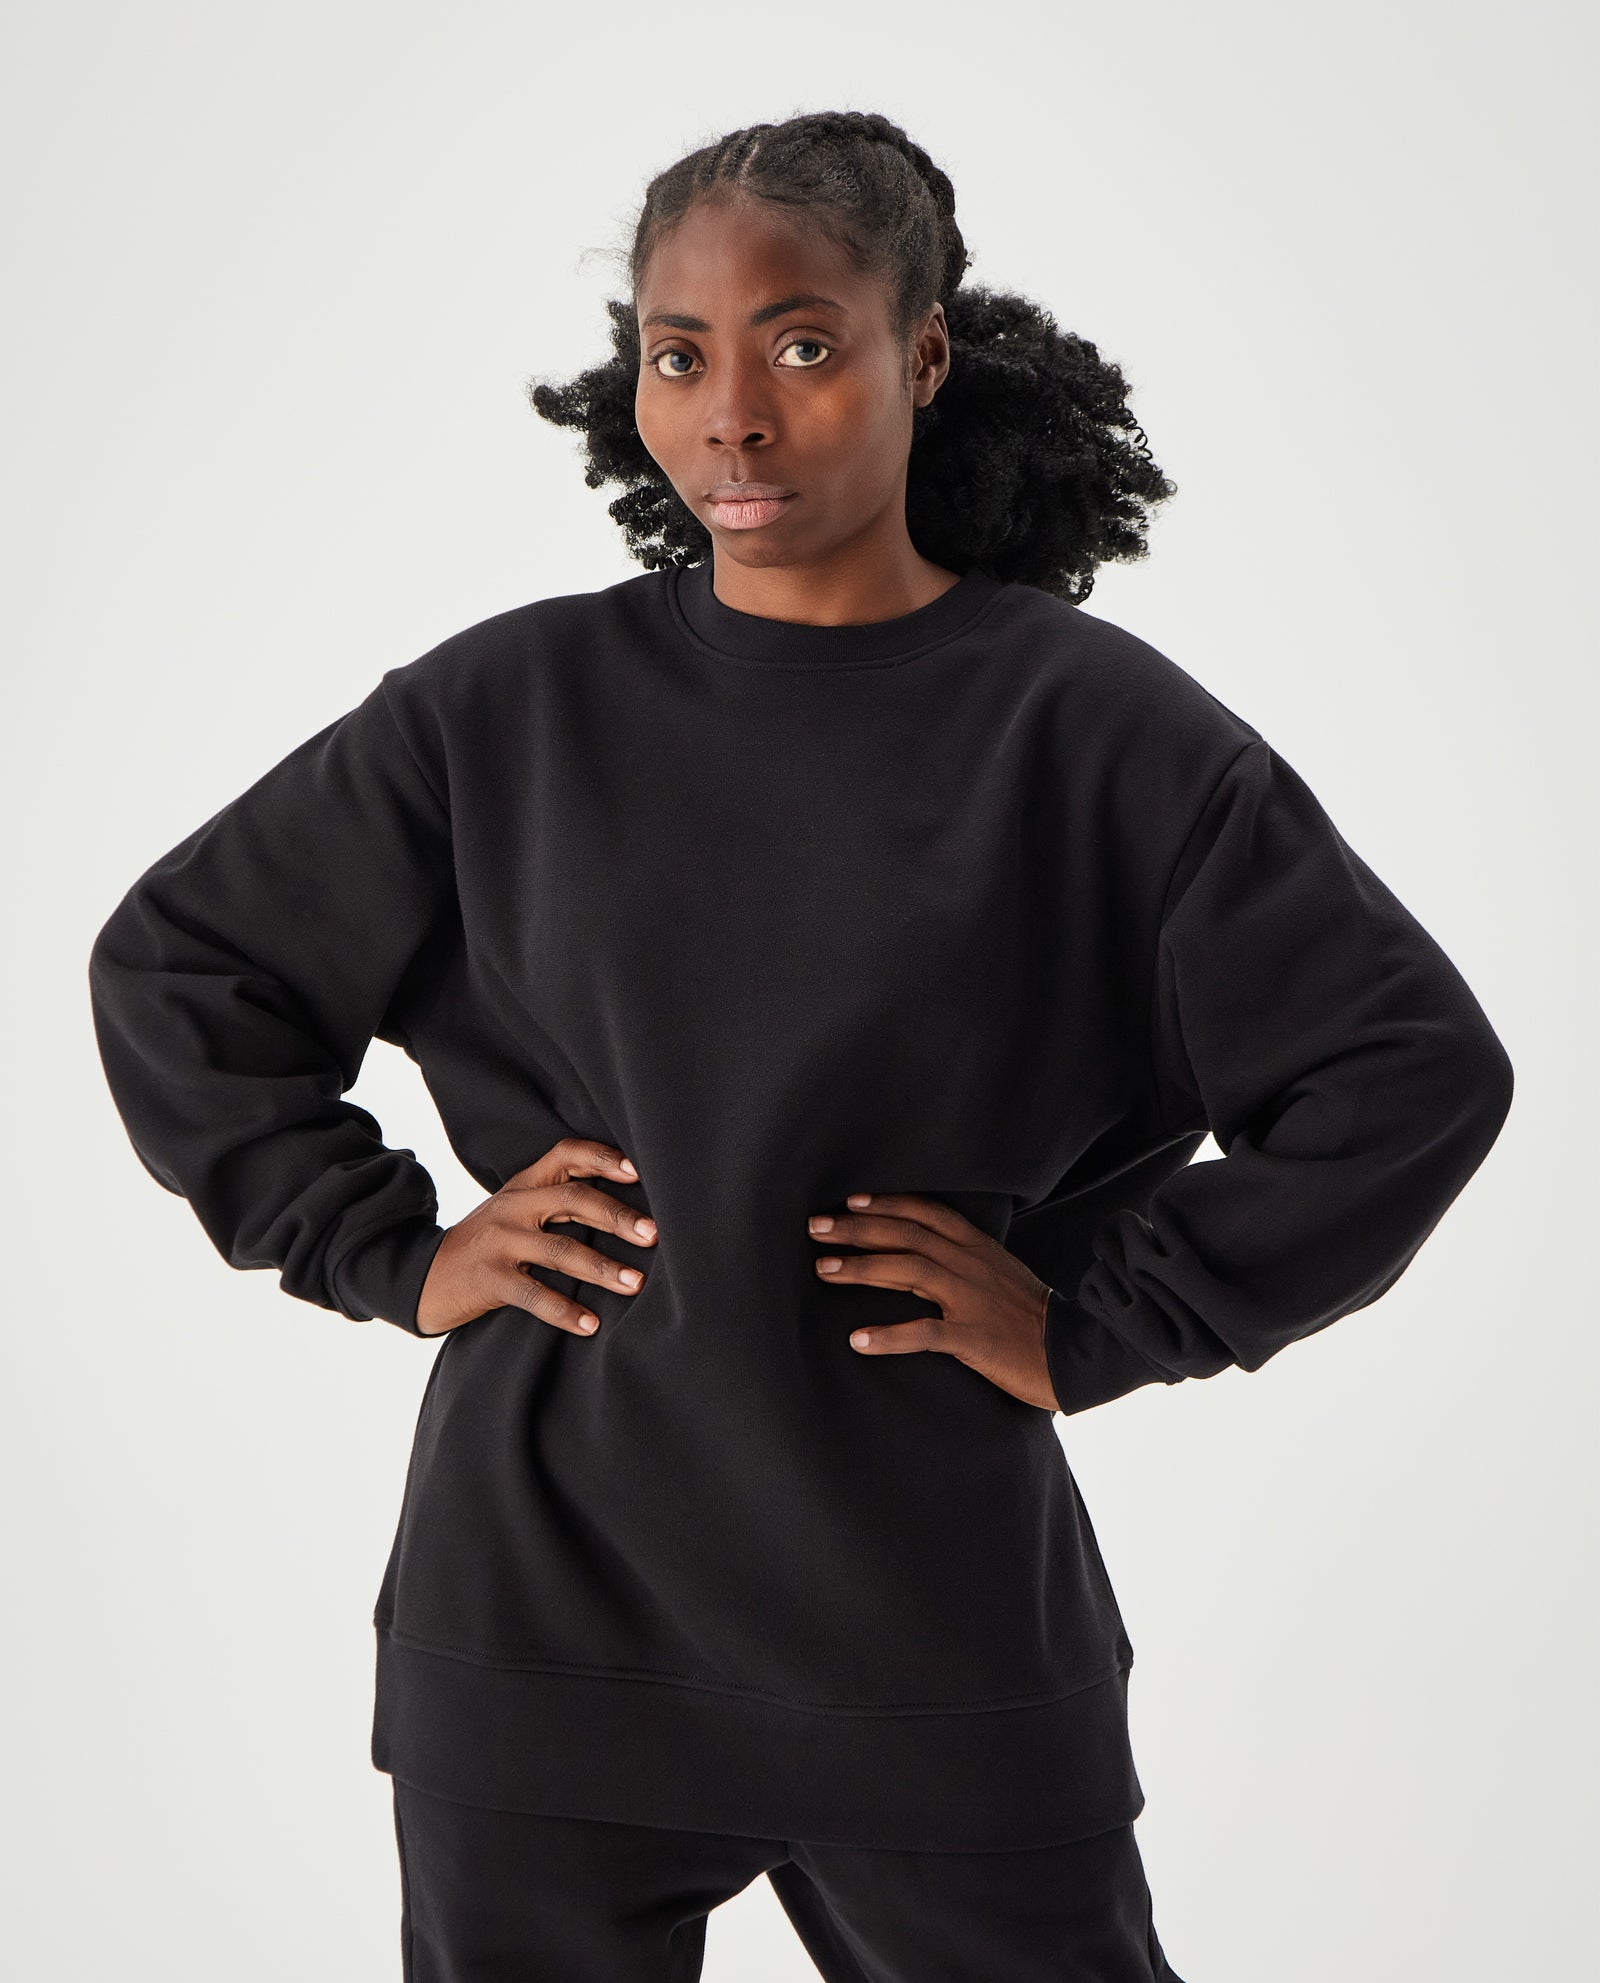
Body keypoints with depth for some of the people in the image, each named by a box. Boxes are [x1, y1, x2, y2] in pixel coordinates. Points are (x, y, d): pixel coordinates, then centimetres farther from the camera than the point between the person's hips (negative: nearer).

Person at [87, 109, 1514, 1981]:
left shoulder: (1090, 727, -3)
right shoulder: (514, 707, 3)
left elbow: (1419, 1065, -5)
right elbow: (170, 964, 11)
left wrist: (1100, 1321, -7)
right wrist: (385, 1251, 2)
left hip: (939, 1623, -1)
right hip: (538, 1606, 2)